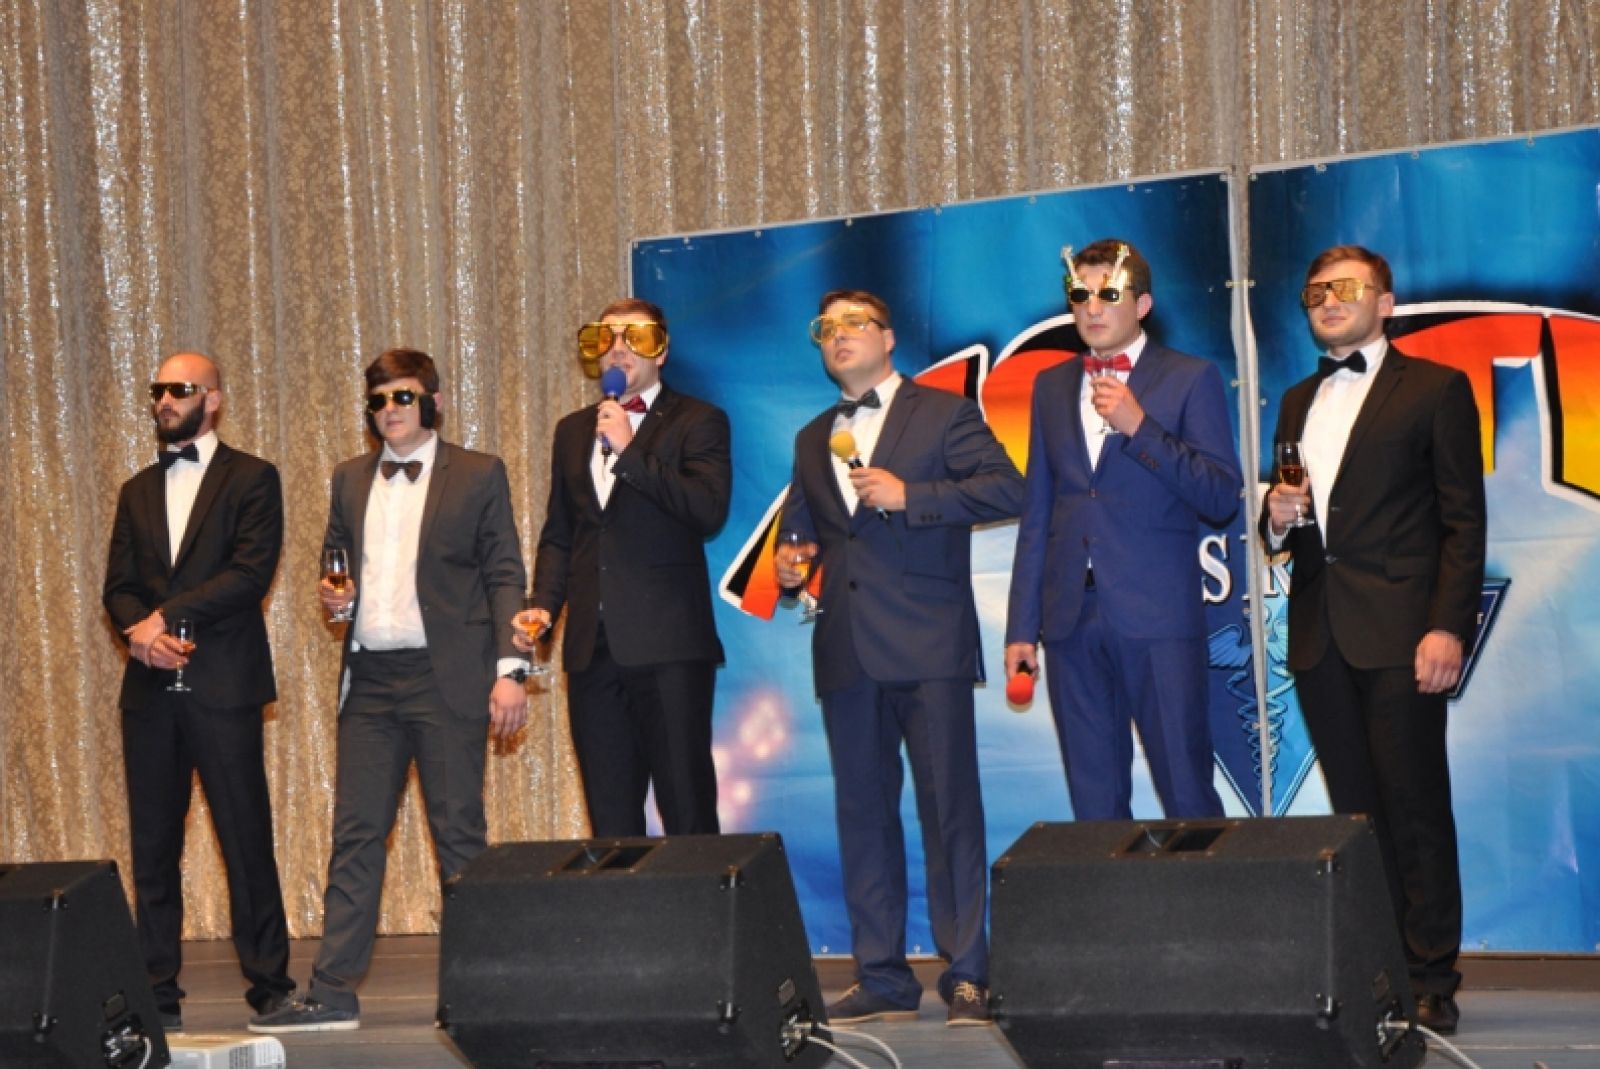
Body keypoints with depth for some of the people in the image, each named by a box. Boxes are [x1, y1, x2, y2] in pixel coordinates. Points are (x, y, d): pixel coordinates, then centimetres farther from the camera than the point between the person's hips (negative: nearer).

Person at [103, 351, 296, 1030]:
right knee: (152, 842, 4)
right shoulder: (138, 491, 18)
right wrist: (144, 634, -10)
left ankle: (269, 983, 4)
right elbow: (118, 587, 11)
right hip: (150, 688, 5)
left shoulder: (251, 480, 3)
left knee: (246, 839, -3)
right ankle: (158, 992, 9)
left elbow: (252, 572, -9)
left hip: (222, 685, -5)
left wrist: (166, 616, -12)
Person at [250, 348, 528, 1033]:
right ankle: (333, 991, 2)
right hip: (369, 680, 4)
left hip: (447, 677, -4)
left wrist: (509, 669, -9)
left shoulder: (478, 475, 3)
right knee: (355, 833, 2)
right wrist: (334, 596, 1)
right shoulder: (349, 481, 16)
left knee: (459, 831, -1)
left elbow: (504, 575, 0)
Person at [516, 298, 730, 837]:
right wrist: (543, 605, 7)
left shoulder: (697, 422, 2)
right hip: (592, 646, 5)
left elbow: (709, 509, -14)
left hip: (667, 645, -5)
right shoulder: (573, 430, 20)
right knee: (609, 816, 6)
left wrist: (630, 451, -14)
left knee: (686, 808, -5)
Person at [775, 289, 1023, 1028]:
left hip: (928, 646, -5)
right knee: (862, 812, 4)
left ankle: (966, 975, -3)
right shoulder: (813, 440, 22)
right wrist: (790, 565, 6)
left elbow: (1006, 489, -6)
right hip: (846, 653, 5)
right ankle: (882, 977, 8)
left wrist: (908, 495, -14)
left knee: (950, 807, -7)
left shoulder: (943, 415, 5)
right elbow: (801, 527, 28)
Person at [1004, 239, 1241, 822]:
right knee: (1094, 804, 6)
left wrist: (1139, 426, -15)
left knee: (1187, 797, -5)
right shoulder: (1052, 386, 15)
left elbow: (1222, 498, -6)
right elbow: (1037, 513, 16)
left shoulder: (1191, 379, 2)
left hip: (1158, 619, -4)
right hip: (1072, 618, 4)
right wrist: (1021, 626, 11)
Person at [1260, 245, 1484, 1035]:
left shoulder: (1435, 389, 1)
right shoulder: (1298, 403, 20)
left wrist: (1448, 628, -14)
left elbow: (1464, 521, -4)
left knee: (1415, 809, -6)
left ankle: (1431, 982, -2)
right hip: (1318, 636, 6)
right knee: (1355, 812, 6)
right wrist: (1277, 519, 0)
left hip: (1398, 634, -6)